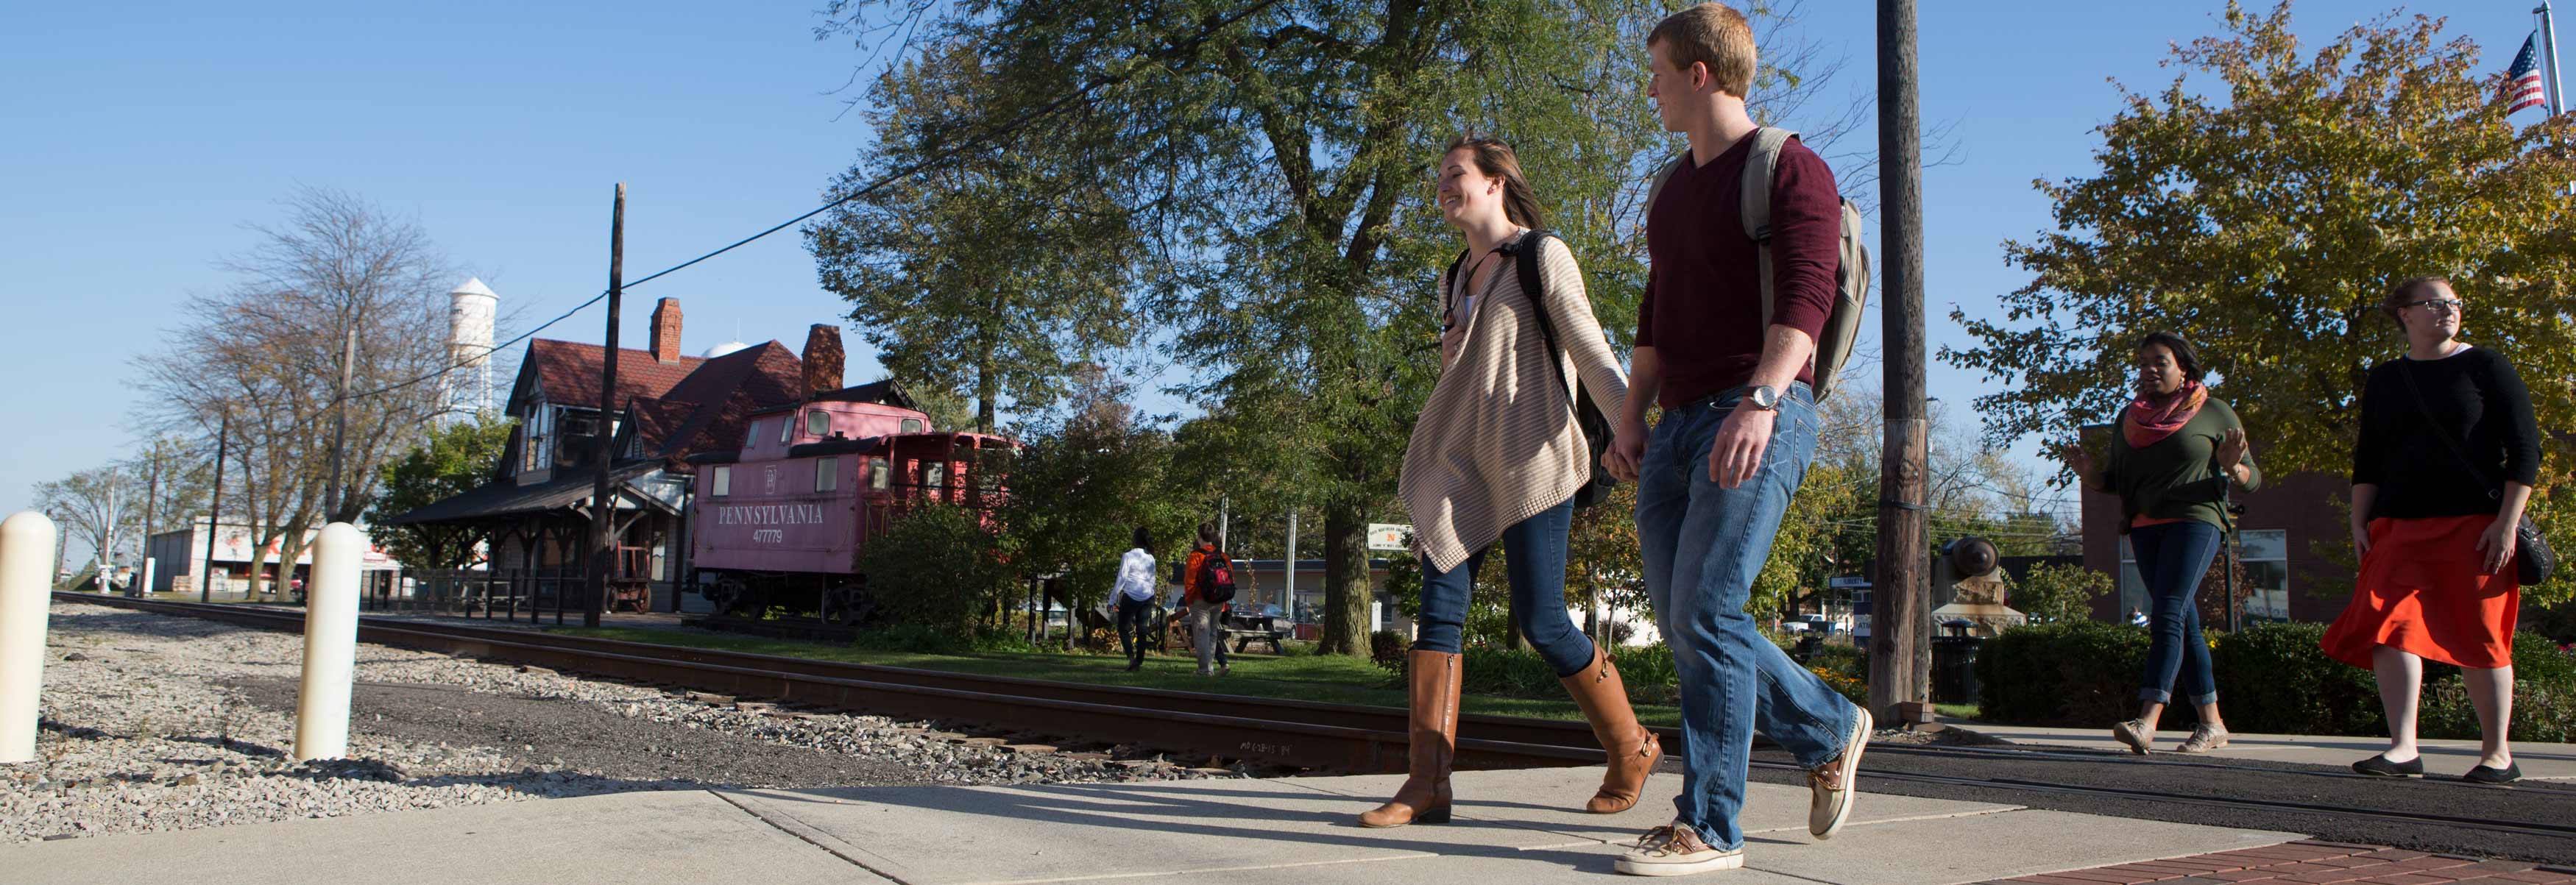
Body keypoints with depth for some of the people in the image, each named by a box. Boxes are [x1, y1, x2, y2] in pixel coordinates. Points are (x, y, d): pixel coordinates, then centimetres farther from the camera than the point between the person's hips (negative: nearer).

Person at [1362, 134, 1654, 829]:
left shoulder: (1542, 256, 0)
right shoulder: (1455, 278, 20)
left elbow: (1590, 352, -8)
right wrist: (1448, 359, 11)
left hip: (1529, 460, -6)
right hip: (1460, 463, 7)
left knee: (1540, 619, -7)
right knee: (1440, 608, -5)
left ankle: (1632, 749, 15)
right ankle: (1427, 783, -5)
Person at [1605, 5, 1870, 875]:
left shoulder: (1791, 170, -3)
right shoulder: (1674, 190, 22)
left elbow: (1805, 297, -17)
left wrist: (1760, 400, -31)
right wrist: (1631, 417, 16)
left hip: (1759, 419, -8)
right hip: (1681, 426, 8)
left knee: (1706, 612, -15)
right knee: (1684, 622, 7)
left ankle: (1709, 825, -8)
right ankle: (1829, 730, 26)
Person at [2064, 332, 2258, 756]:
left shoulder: (2215, 413, 3)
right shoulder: (2127, 420, 15)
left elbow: (2253, 481, 4)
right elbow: (2116, 482, 20)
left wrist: (2232, 467, -19)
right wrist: (2088, 473, -2)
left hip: (2195, 520, -5)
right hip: (2145, 528, 5)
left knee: (2168, 615, -19)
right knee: (2185, 624, 8)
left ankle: (2147, 723, -29)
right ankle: (2212, 724, 16)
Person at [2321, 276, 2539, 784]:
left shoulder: (2485, 367, 3)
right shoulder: (2384, 380, 13)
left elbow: (2524, 450, -1)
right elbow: (2368, 460, 15)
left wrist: (2507, 523, -10)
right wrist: (2359, 522, 5)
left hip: (2474, 525, -3)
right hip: (2400, 527, 3)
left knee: (2478, 637, 0)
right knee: (2390, 626, -12)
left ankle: (2497, 755, 13)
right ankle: (2403, 750, -12)